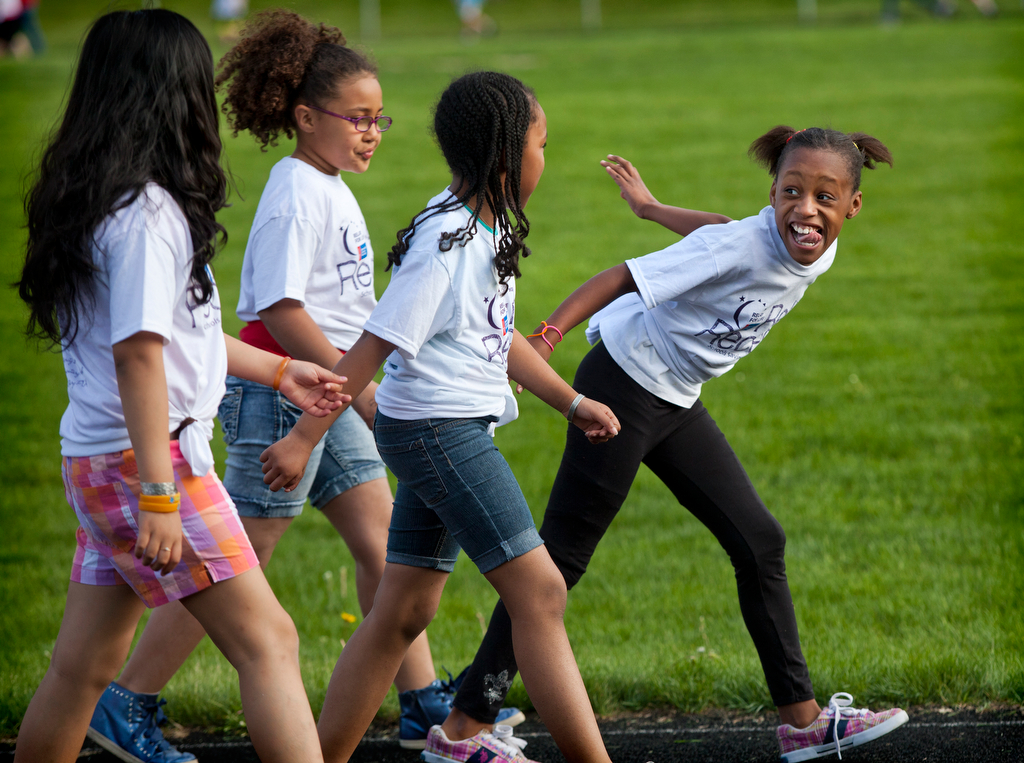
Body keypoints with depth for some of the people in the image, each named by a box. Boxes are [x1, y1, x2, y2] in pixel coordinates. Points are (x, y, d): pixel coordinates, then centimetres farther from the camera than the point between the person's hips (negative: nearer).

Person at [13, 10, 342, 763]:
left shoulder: (92, 199, 13)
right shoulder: (147, 212, -16)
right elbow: (138, 354, -21)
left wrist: (279, 371, 31)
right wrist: (159, 496, -23)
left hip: (95, 463, 10)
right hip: (146, 456, -10)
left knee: (84, 666, 14)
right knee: (267, 640, -9)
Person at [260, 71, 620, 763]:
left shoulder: (486, 229, 11)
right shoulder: (446, 245, -19)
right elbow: (371, 348, -19)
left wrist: (572, 402, 25)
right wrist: (304, 439, -18)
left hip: (456, 433, 10)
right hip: (438, 429, -10)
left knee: (404, 611, 11)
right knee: (539, 591, -9)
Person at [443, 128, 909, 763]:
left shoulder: (818, 253, -1)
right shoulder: (740, 247, -25)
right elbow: (622, 278, -28)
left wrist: (651, 208, 30)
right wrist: (547, 336, -39)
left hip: (676, 401, 9)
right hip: (624, 387, -9)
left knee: (760, 542, 9)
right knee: (562, 556, -6)